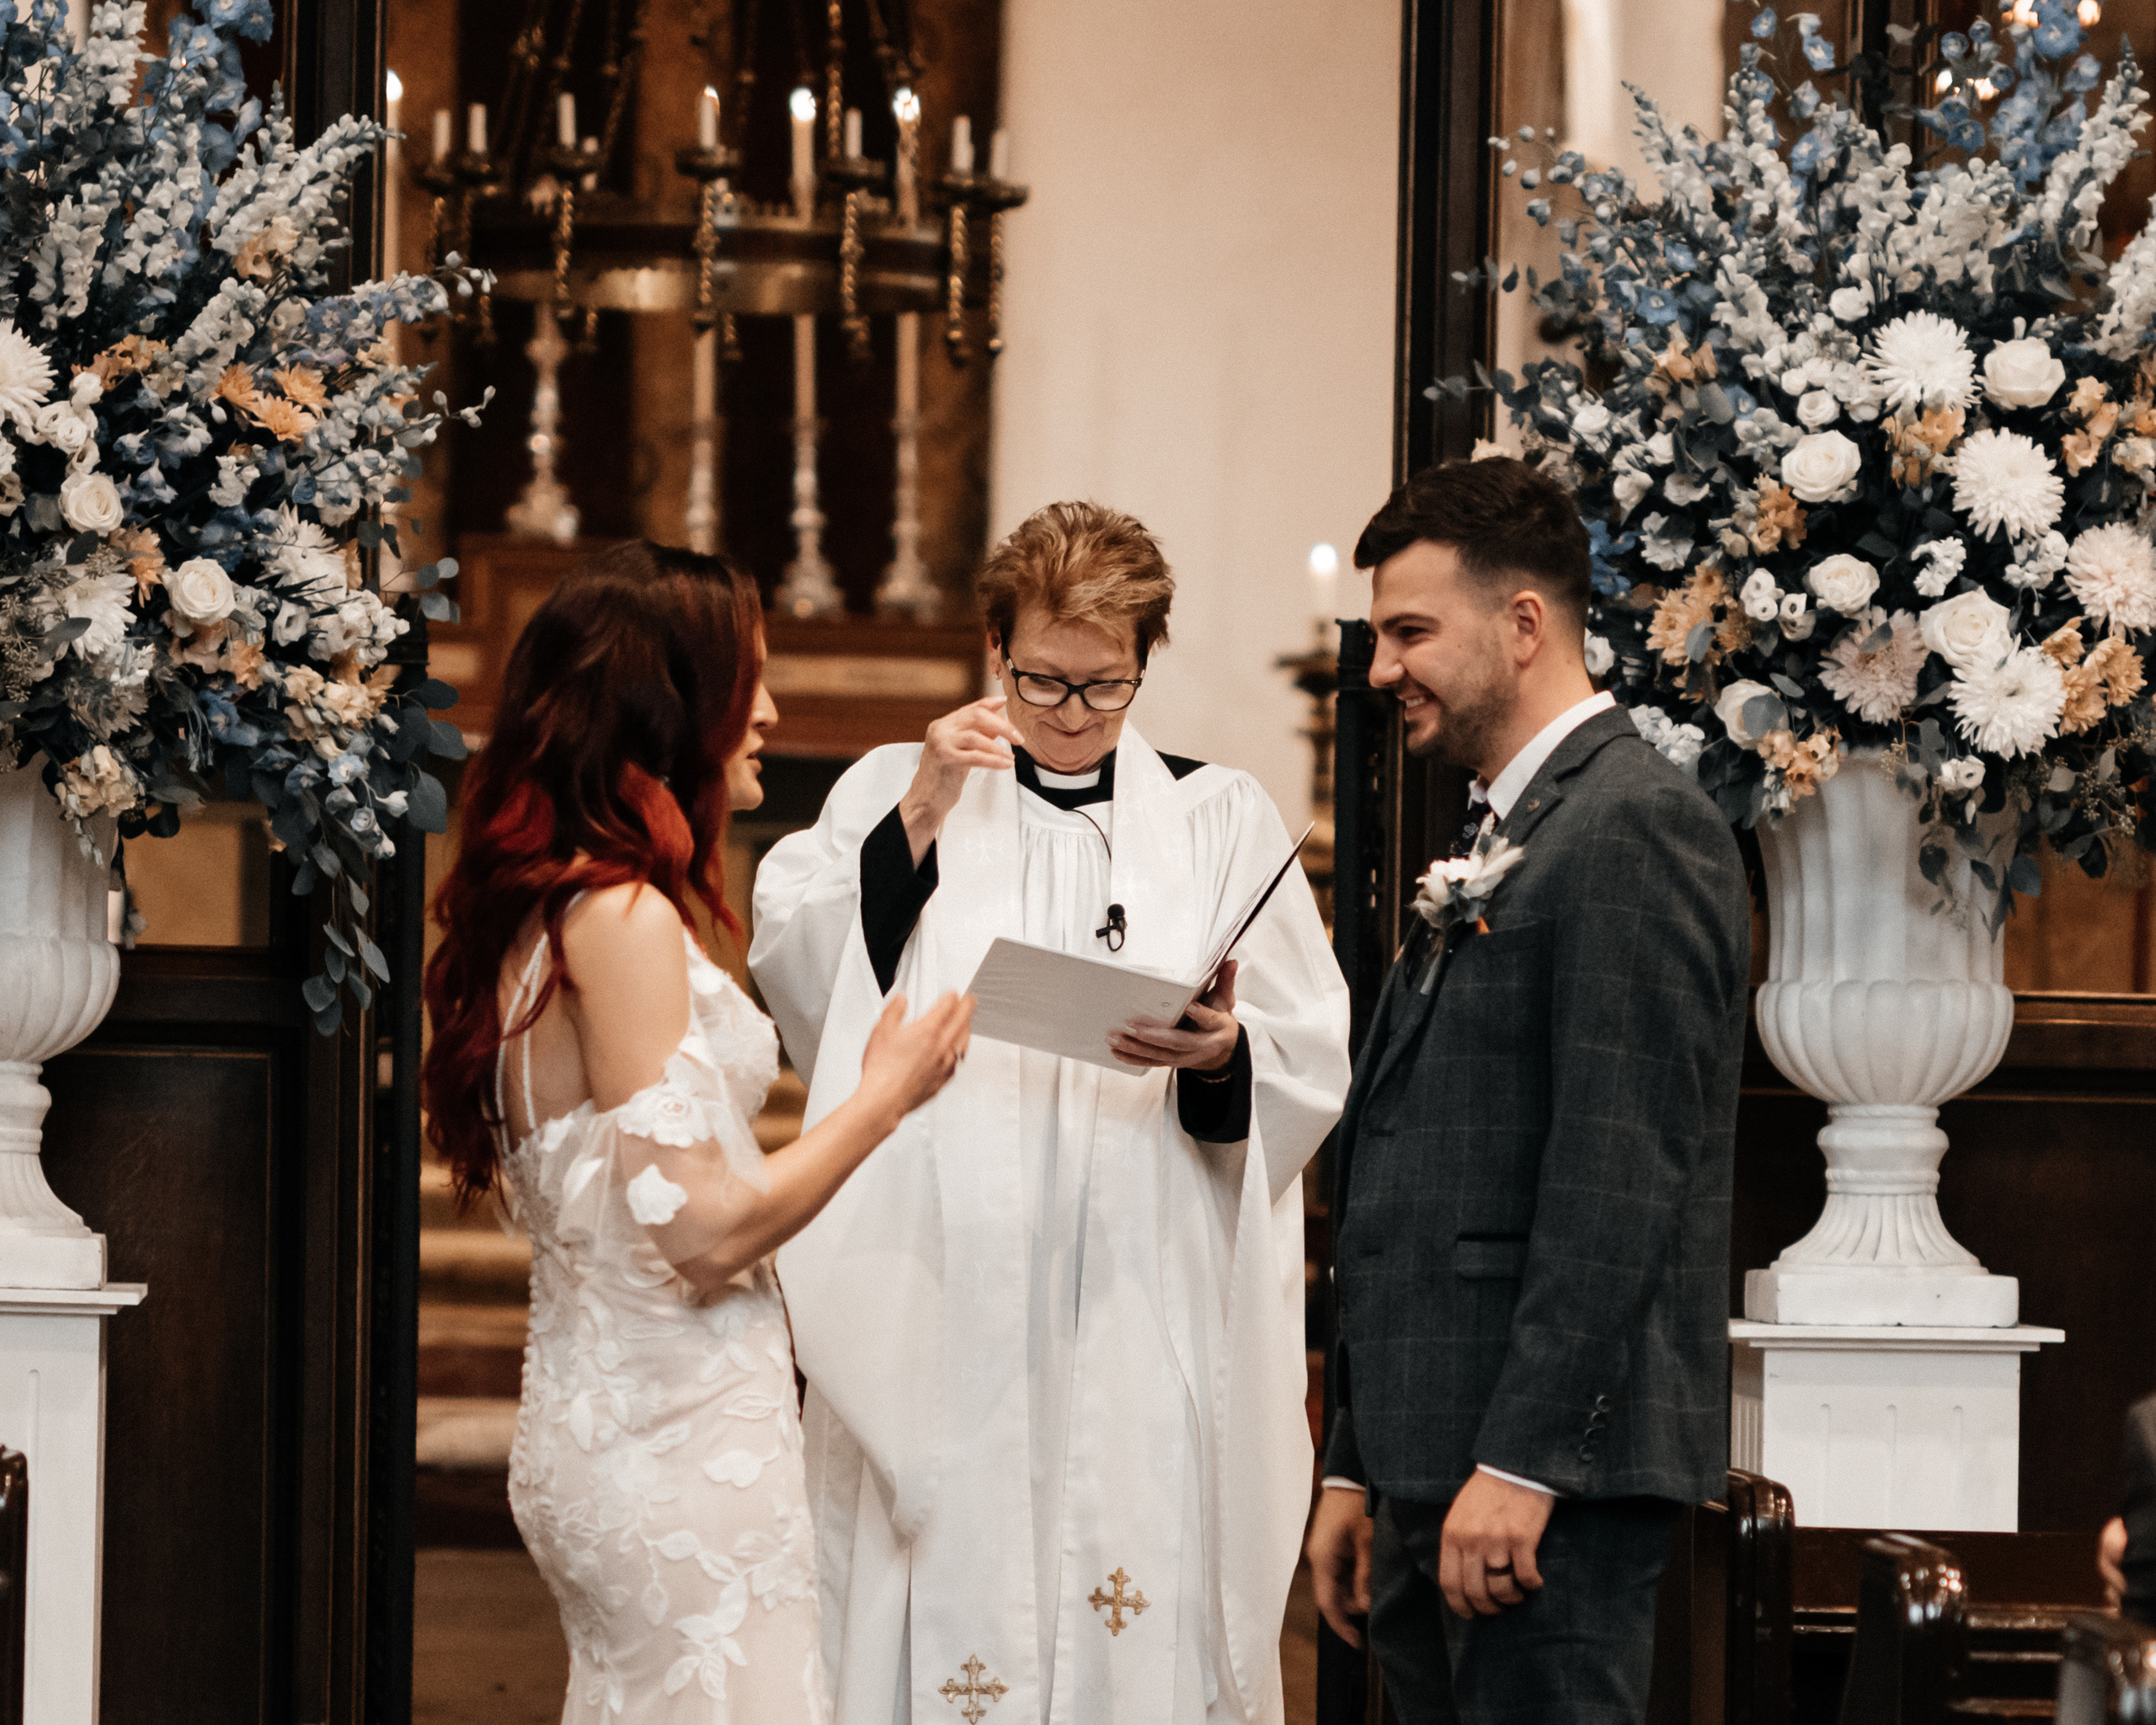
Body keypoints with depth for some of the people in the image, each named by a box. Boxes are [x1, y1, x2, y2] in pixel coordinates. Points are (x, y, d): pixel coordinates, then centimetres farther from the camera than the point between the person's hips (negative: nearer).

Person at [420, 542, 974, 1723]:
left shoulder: (537, 908, 14)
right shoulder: (623, 917, -16)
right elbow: (702, 1228, -19)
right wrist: (888, 1094, -6)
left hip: (588, 1423, 10)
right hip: (681, 1438, -10)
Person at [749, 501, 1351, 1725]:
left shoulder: (1220, 820, 12)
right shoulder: (896, 790, 11)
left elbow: (1318, 1060, 5)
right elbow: (795, 973, -4)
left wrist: (1223, 1057, -16)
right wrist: (916, 820, -13)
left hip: (1148, 1304, 0)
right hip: (946, 1308, 0)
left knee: (1145, 1608, -4)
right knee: (948, 1605, -5)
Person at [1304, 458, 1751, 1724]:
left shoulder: (1639, 828, -9)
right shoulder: (1501, 847, 22)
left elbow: (1620, 1177, -18)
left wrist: (1521, 1464, -21)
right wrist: (1358, 1472, 21)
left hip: (1559, 1468, -10)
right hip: (1437, 1470, 10)